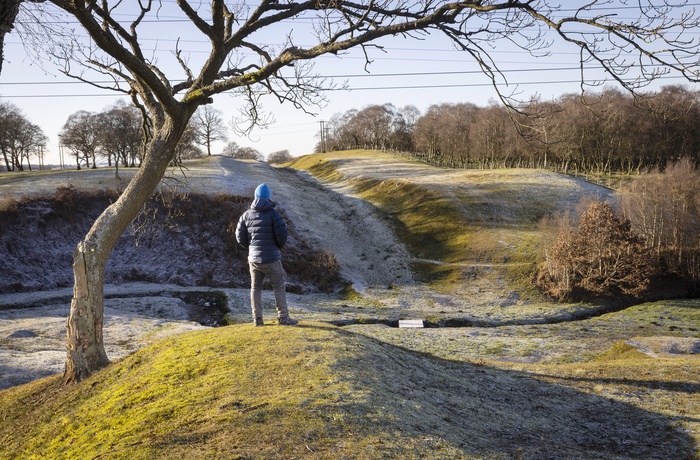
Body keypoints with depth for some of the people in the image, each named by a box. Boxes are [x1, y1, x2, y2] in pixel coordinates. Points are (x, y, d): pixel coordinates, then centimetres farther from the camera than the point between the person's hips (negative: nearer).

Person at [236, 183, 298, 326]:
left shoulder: (246, 214, 2)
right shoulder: (273, 213, -10)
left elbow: (240, 237, 3)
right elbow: (282, 235, -14)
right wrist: (279, 247, 7)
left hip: (254, 258, 4)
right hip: (271, 258, -4)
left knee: (256, 288, 14)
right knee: (279, 287, 7)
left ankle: (257, 319, 14)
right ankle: (283, 317, 8)